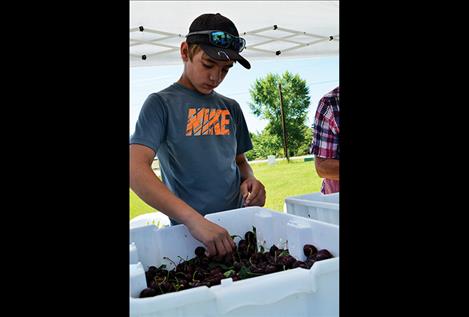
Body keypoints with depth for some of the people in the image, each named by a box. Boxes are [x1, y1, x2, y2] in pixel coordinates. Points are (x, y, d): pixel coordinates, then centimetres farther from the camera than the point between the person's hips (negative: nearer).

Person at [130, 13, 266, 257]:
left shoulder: (231, 108, 11)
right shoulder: (161, 103, -6)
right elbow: (136, 170, -19)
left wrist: (250, 181, -4)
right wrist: (193, 219, -31)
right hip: (188, 230, -4)